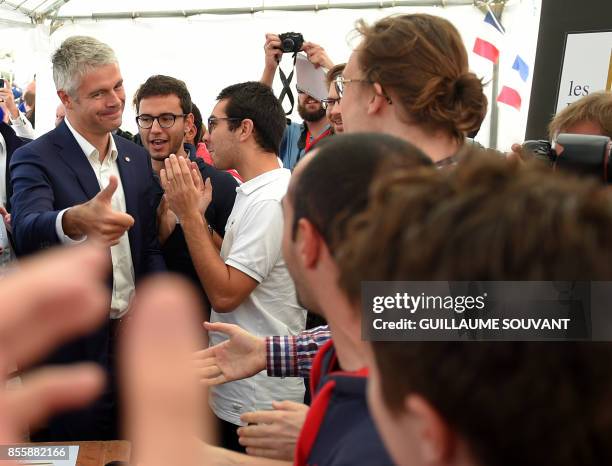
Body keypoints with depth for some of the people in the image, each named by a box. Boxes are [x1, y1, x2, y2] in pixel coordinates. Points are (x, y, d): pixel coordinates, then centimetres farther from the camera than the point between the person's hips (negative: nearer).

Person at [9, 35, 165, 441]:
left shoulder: (138, 157, 6)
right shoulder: (35, 160, -12)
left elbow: (149, 246, 8)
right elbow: (27, 232, -31)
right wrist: (75, 220, -54)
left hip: (132, 336, 5)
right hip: (72, 346, -5)